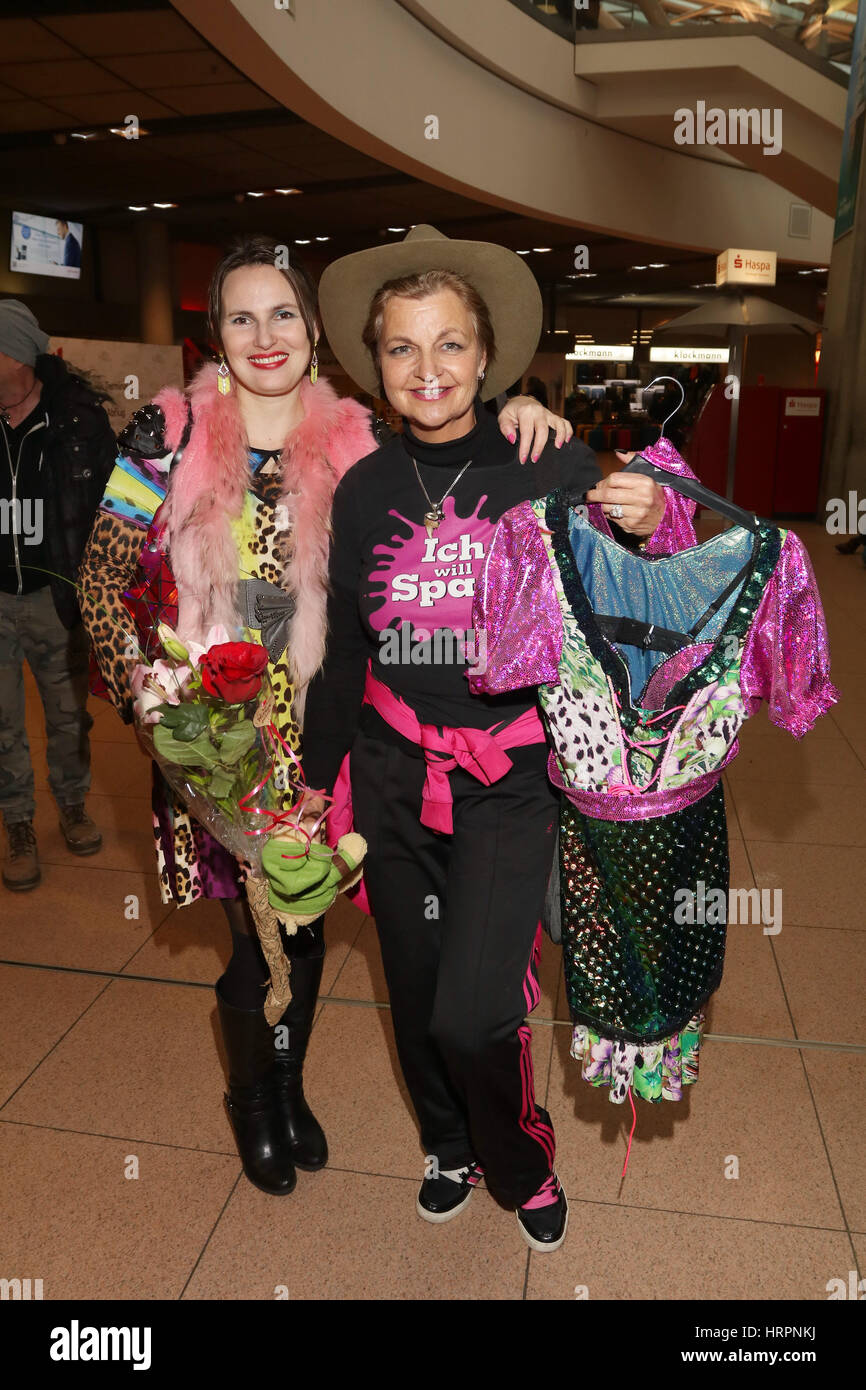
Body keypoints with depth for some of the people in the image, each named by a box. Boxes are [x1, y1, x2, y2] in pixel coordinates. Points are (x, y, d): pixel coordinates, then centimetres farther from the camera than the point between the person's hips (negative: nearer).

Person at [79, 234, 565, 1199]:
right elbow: (102, 580, 0)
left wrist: (512, 421, -14)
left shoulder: (355, 441, -1)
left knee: (305, 930, 16)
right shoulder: (171, 432, -4)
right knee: (257, 942, 7)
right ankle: (252, 1103, 41)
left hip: (319, 729, 2)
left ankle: (290, 1087, 47)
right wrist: (144, 692, -10)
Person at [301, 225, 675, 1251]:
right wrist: (319, 780, 15)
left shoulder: (553, 467, -8)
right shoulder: (363, 491, 2)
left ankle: (523, 1162, 27)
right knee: (416, 995, 16)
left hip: (511, 778, -3)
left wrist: (649, 531, -21)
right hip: (395, 772, 4)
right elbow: (340, 653, 10)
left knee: (472, 1013, -9)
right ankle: (450, 1146, 47)